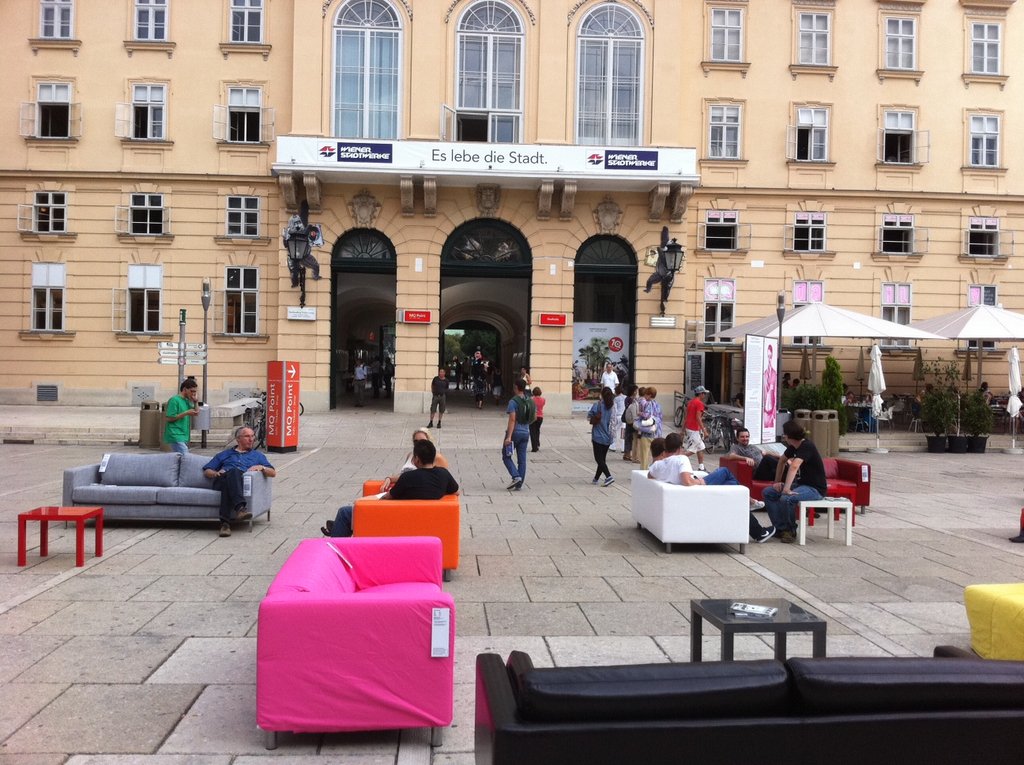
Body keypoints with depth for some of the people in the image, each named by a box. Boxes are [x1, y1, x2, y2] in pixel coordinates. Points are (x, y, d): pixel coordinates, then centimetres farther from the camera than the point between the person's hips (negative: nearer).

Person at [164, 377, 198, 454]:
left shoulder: (187, 401, 15)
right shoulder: (174, 400, -10)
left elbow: (196, 412, 20)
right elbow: (169, 418, -14)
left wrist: (195, 402, 5)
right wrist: (186, 413, -16)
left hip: (184, 436, 9)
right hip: (175, 436, -9)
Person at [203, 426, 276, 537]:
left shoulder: (258, 455, 35)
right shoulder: (224, 454, 36)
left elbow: (273, 473, 24)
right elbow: (206, 471, 27)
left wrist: (261, 467, 4)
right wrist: (216, 473, 5)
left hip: (243, 481, 0)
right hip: (222, 481, 0)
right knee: (233, 471, -38)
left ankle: (225, 522, -51)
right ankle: (239, 507, -56)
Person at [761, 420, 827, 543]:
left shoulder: (807, 447, -22)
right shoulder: (793, 446, 5)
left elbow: (794, 466, -37)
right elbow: (782, 461, 22)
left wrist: (786, 489, -45)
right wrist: (777, 482, 16)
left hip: (815, 488, -9)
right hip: (801, 483, 9)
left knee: (786, 498, -34)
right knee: (767, 493, 0)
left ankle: (791, 531, -10)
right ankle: (781, 528, -2)